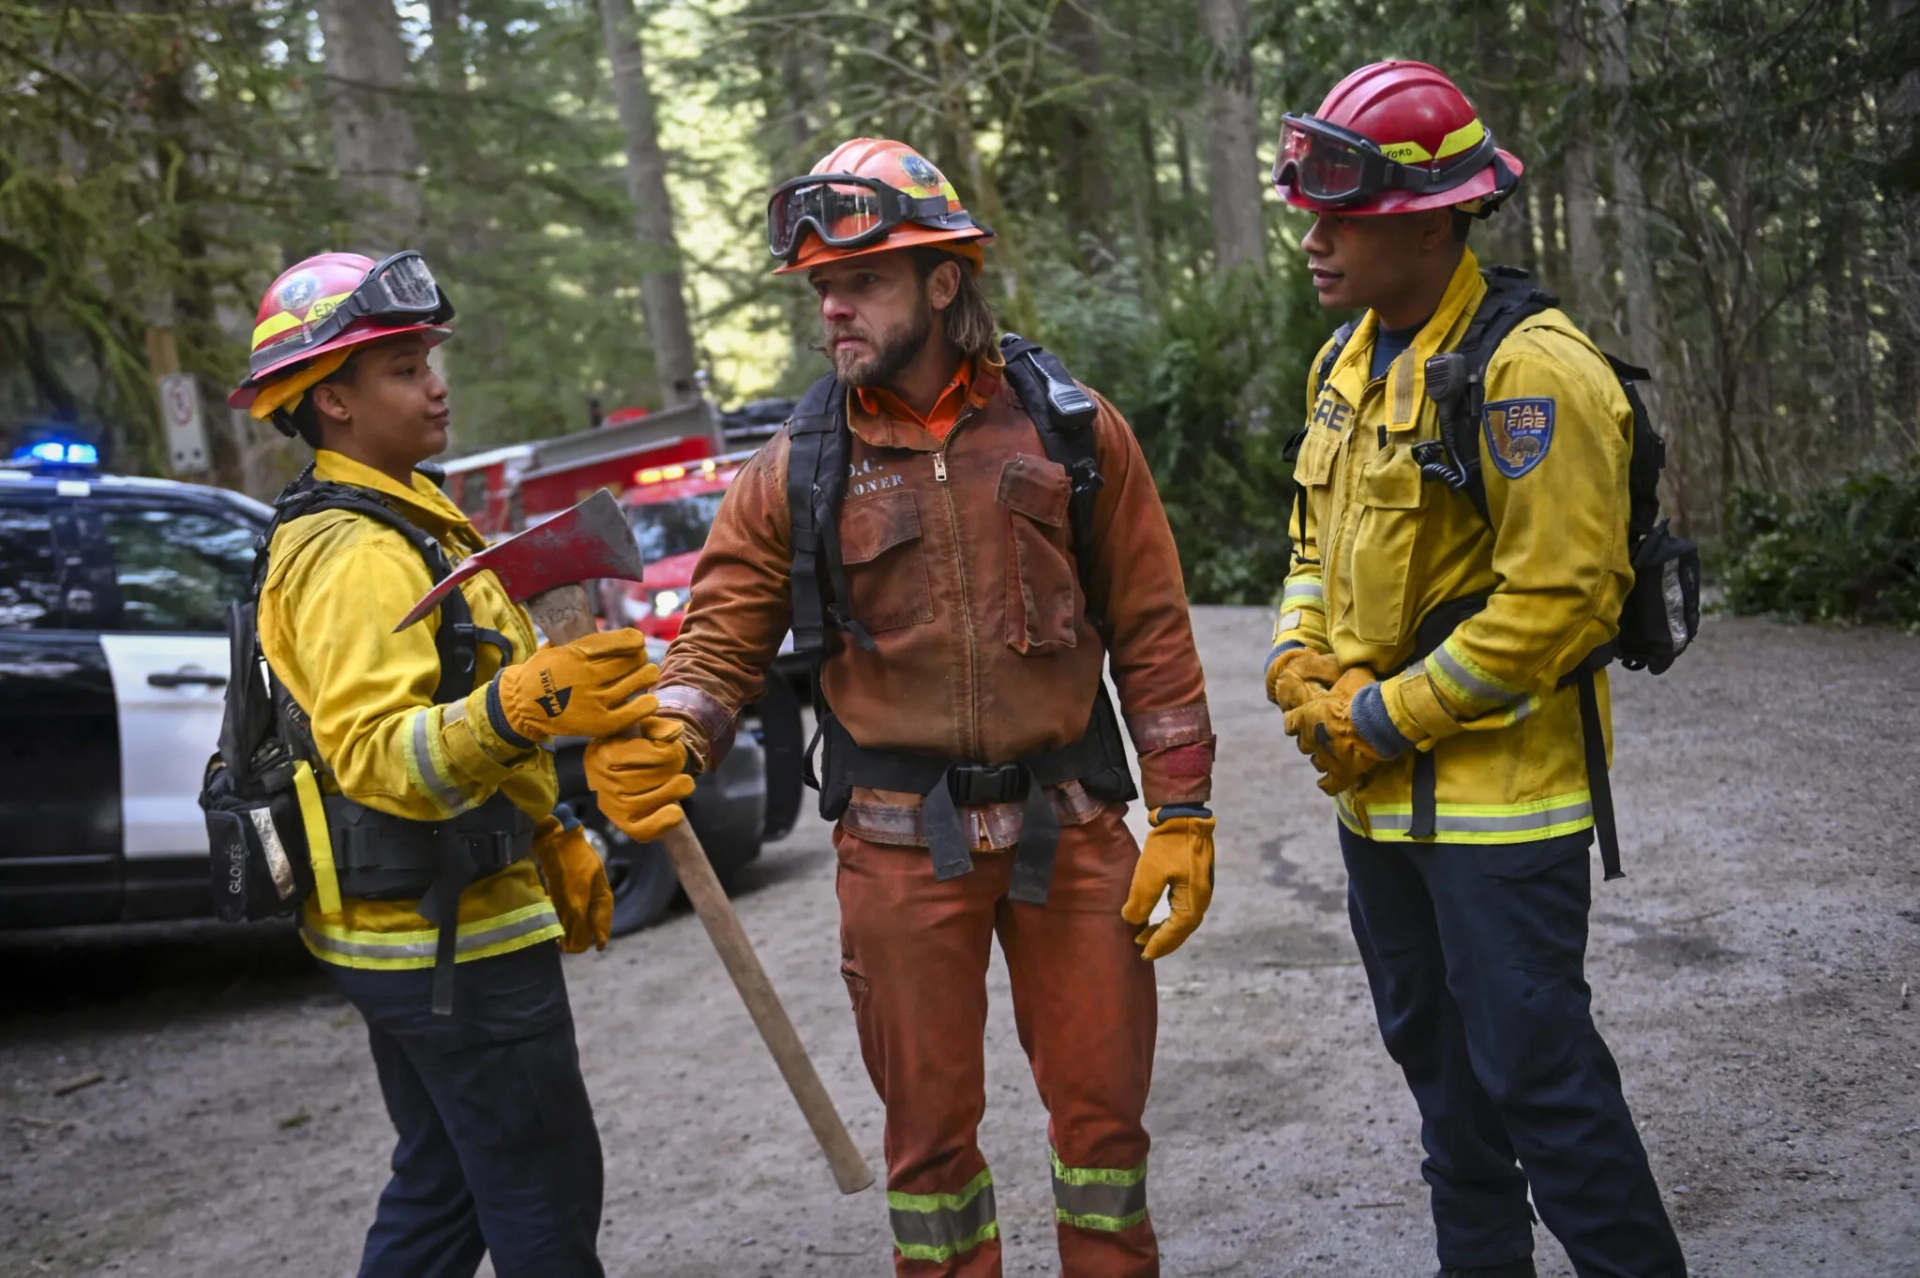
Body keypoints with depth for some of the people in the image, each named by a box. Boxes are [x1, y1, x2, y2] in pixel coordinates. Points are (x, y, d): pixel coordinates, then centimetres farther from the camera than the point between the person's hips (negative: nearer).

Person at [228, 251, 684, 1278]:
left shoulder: (400, 526, 14)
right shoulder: (354, 556, -20)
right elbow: (371, 753, -33)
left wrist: (555, 843, 24)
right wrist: (517, 709, -49)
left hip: (399, 931, 10)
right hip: (450, 938, -10)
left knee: (442, 1189, 20)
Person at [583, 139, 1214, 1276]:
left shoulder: (1072, 430, -1)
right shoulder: (801, 467, 0)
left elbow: (1151, 634, 1)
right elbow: (724, 638, -1)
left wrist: (1183, 815, -2)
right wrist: (664, 739, -23)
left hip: (1070, 829, 0)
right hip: (902, 843, 1)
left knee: (1102, 1105, 10)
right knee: (930, 1121, 12)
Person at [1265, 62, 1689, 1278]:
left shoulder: (1530, 372, -19)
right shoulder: (1348, 365, 9)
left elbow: (1557, 600, -23)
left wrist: (1384, 718, -18)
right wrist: (1299, 662, -1)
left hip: (1498, 795, -9)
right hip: (1376, 795, 9)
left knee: (1539, 1074, -4)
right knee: (1435, 1052, 19)